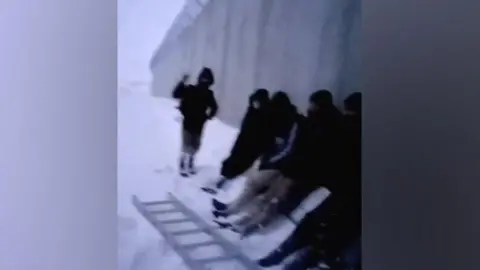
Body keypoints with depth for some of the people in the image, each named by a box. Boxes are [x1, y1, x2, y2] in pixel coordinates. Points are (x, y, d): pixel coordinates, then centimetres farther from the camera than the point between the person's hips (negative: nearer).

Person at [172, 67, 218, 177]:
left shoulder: (208, 94, 2)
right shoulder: (190, 90, -8)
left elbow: (214, 107, 16)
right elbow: (176, 94, -18)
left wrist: (209, 116, 1)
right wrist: (182, 83, -27)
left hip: (199, 125, 4)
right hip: (188, 123, -4)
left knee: (195, 146, 15)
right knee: (186, 147, -4)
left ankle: (190, 165, 31)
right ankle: (183, 167, 7)